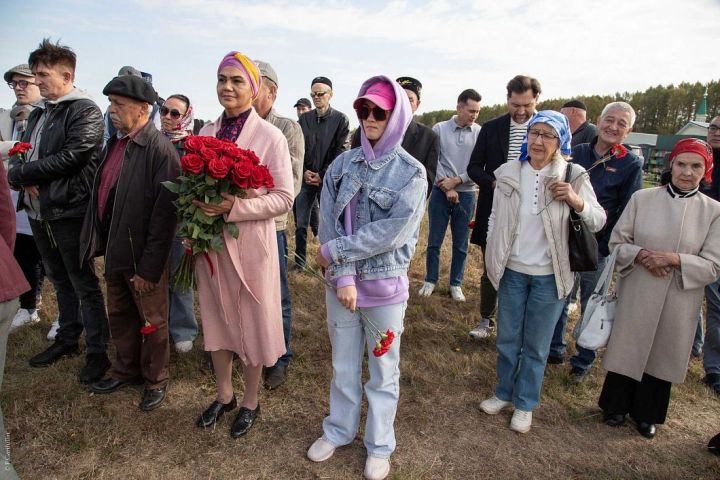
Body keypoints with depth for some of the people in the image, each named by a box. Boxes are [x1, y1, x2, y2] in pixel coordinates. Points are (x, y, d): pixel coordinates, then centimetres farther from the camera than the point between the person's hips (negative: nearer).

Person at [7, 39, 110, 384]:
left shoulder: (85, 111, -9)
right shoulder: (38, 113, 16)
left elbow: (69, 158, -19)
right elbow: (20, 155, 14)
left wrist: (23, 172, -11)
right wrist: (21, 178, -8)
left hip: (69, 212, -8)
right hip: (38, 212, 8)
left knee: (84, 285, 1)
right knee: (60, 280, 19)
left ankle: (97, 351, 12)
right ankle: (67, 339, 34)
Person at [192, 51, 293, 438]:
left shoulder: (270, 137, -8)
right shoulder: (205, 133, 6)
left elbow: (284, 198, -12)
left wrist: (236, 207, -23)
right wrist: (196, 204, -6)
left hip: (250, 244, -5)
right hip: (209, 240, 5)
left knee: (251, 322, 9)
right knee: (216, 318, 16)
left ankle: (250, 401, 32)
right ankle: (224, 395, 39)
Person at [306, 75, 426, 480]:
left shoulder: (411, 173, -8)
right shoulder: (342, 165, 1)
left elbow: (391, 232, -19)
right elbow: (330, 222, -6)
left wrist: (334, 252, -16)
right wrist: (344, 276, -15)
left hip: (385, 285, -2)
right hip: (341, 281, 3)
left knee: (383, 370, 13)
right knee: (344, 365, 18)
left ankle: (380, 445, 34)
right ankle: (339, 430, 41)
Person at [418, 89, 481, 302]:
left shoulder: (480, 133, -2)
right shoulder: (439, 129, -1)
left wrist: (456, 180, -13)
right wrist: (447, 188, -10)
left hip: (466, 194, 1)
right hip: (440, 192, 0)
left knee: (461, 244, 9)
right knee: (434, 241, 7)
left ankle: (456, 284, 23)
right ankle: (430, 280, 23)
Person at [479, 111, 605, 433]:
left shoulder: (573, 176, -7)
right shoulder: (508, 174, -2)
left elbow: (599, 222, -2)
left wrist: (577, 202, -22)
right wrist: (492, 260, 6)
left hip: (549, 276, -2)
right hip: (512, 271, 2)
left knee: (536, 345, 12)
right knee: (507, 339, 15)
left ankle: (525, 404, 31)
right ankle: (503, 393, 36)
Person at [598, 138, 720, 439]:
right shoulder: (642, 198, -4)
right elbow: (617, 241, -1)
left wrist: (674, 259, -20)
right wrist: (640, 254, -20)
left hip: (679, 301, 1)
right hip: (636, 294, -1)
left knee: (661, 355, 15)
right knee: (627, 349, 11)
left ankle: (646, 414, 37)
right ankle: (615, 406, 34)